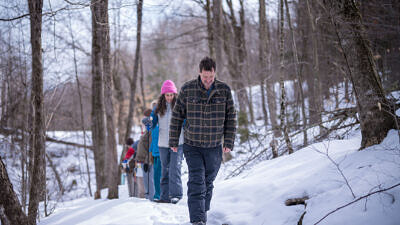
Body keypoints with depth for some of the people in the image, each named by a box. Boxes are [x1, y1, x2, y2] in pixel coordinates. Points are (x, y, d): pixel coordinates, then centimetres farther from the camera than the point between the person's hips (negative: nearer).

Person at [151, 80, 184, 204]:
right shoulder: (158, 108, 8)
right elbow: (153, 123, 7)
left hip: (177, 143, -4)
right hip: (163, 144, 4)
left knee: (174, 169, -14)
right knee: (165, 170, 9)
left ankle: (176, 194, -11)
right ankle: (165, 196, 14)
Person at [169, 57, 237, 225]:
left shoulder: (224, 90, -3)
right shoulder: (187, 89, -7)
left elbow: (231, 118, 3)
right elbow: (177, 116, 2)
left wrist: (229, 143, -3)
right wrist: (173, 141, 3)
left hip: (214, 147, 2)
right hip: (192, 146, -2)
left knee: (208, 183, 12)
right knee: (196, 182, -13)